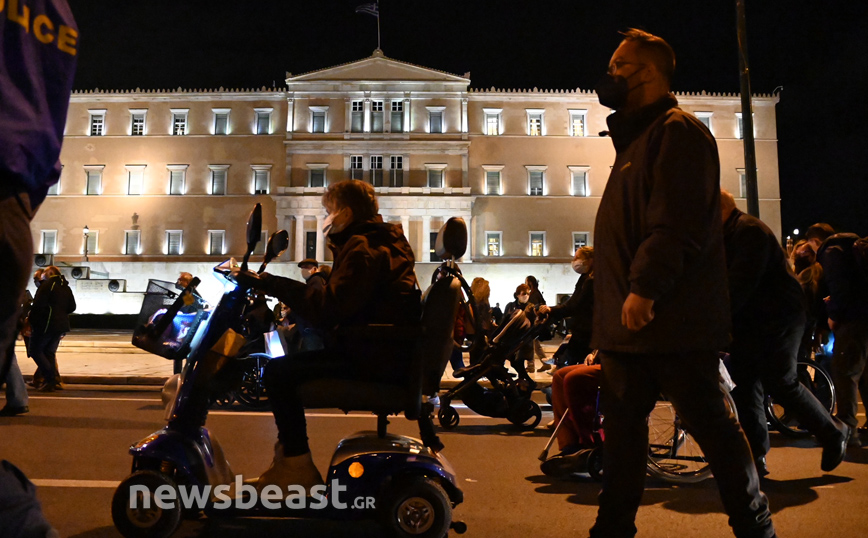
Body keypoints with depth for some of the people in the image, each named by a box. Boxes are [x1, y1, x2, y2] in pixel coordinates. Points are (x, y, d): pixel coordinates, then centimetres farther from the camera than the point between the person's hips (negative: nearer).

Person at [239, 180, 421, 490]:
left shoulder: (363, 249, -13)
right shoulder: (384, 243, 19)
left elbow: (330, 308, -24)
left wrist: (274, 285, -19)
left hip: (374, 361, -11)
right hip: (383, 353, 11)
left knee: (278, 373, -12)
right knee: (290, 363, 17)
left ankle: (297, 467, -2)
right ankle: (290, 455, 21)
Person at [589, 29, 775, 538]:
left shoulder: (678, 130, -7)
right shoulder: (636, 138, 22)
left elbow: (677, 222, -21)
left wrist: (645, 287, -24)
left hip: (673, 319, -10)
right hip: (631, 322, 10)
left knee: (710, 421, 2)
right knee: (623, 424, 12)